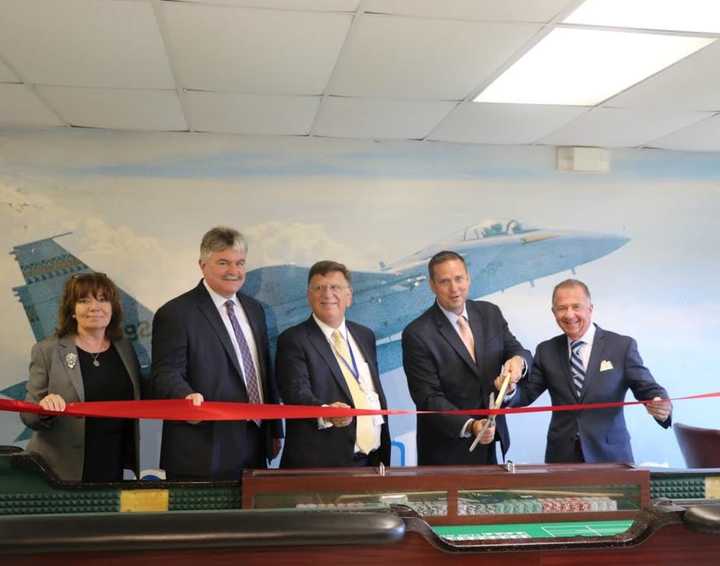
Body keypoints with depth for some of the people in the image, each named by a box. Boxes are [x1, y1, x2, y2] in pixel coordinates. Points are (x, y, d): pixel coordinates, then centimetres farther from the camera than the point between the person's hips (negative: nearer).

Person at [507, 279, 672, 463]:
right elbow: (526, 393, 5)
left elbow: (648, 388, -3)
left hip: (609, 455, -2)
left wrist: (663, 406, -25)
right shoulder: (546, 351, 7)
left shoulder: (622, 346, -1)